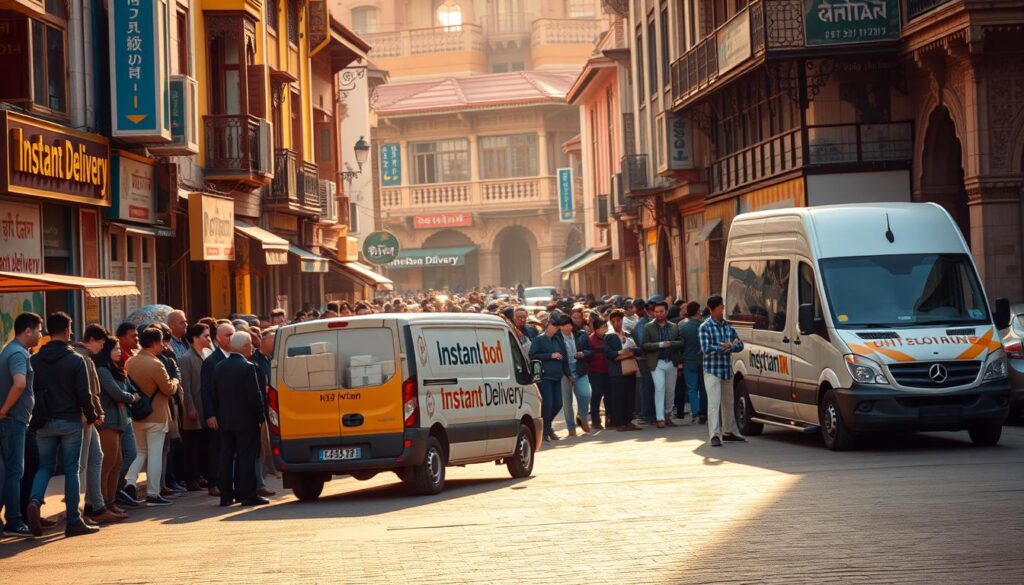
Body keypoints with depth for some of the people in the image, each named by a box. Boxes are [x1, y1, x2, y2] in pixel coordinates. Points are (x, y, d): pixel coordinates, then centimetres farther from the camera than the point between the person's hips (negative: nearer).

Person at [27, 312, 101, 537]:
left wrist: (37, 417, 16)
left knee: (45, 466, 13)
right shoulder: (75, 360, -8)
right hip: (70, 421, -3)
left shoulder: (35, 360, 2)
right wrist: (92, 416, 6)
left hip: (44, 423, 3)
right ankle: (74, 521, 3)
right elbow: (84, 394, -9)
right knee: (71, 470, 3)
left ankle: (35, 501, -15)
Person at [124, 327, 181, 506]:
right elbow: (169, 389, -14)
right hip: (156, 416, -7)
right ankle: (152, 494, 2)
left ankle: (131, 482, 1)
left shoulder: (130, 362, 3)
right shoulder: (155, 365, -20)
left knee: (140, 451, 18)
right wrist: (174, 382, 7)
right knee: (155, 454, 0)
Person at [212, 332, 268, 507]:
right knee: (246, 458, -2)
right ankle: (247, 495, -2)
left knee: (226, 458, 9)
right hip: (246, 420, -6)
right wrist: (260, 416, -5)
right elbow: (255, 396, -17)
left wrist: (219, 416, 16)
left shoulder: (219, 367, 6)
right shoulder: (247, 367, -15)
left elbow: (213, 395, 10)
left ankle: (226, 494, 11)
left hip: (225, 420, 6)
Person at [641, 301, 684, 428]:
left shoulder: (674, 327, 8)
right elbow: (644, 345, -7)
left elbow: (681, 343, 3)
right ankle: (660, 419, -14)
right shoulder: (648, 327, 0)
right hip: (657, 363, -3)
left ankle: (668, 415, 25)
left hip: (672, 363, 3)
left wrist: (670, 344, -15)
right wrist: (660, 344, -18)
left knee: (670, 391, 10)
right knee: (660, 389, -13)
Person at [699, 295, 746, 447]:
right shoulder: (705, 327, -7)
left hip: (727, 370, 6)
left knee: (728, 402, 15)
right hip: (712, 370, -6)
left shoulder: (728, 326, 10)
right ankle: (715, 435, -16)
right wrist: (730, 346, -14)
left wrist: (727, 346, -16)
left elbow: (739, 345, 4)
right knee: (714, 402, -12)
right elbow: (706, 348, -18)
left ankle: (728, 432, 29)